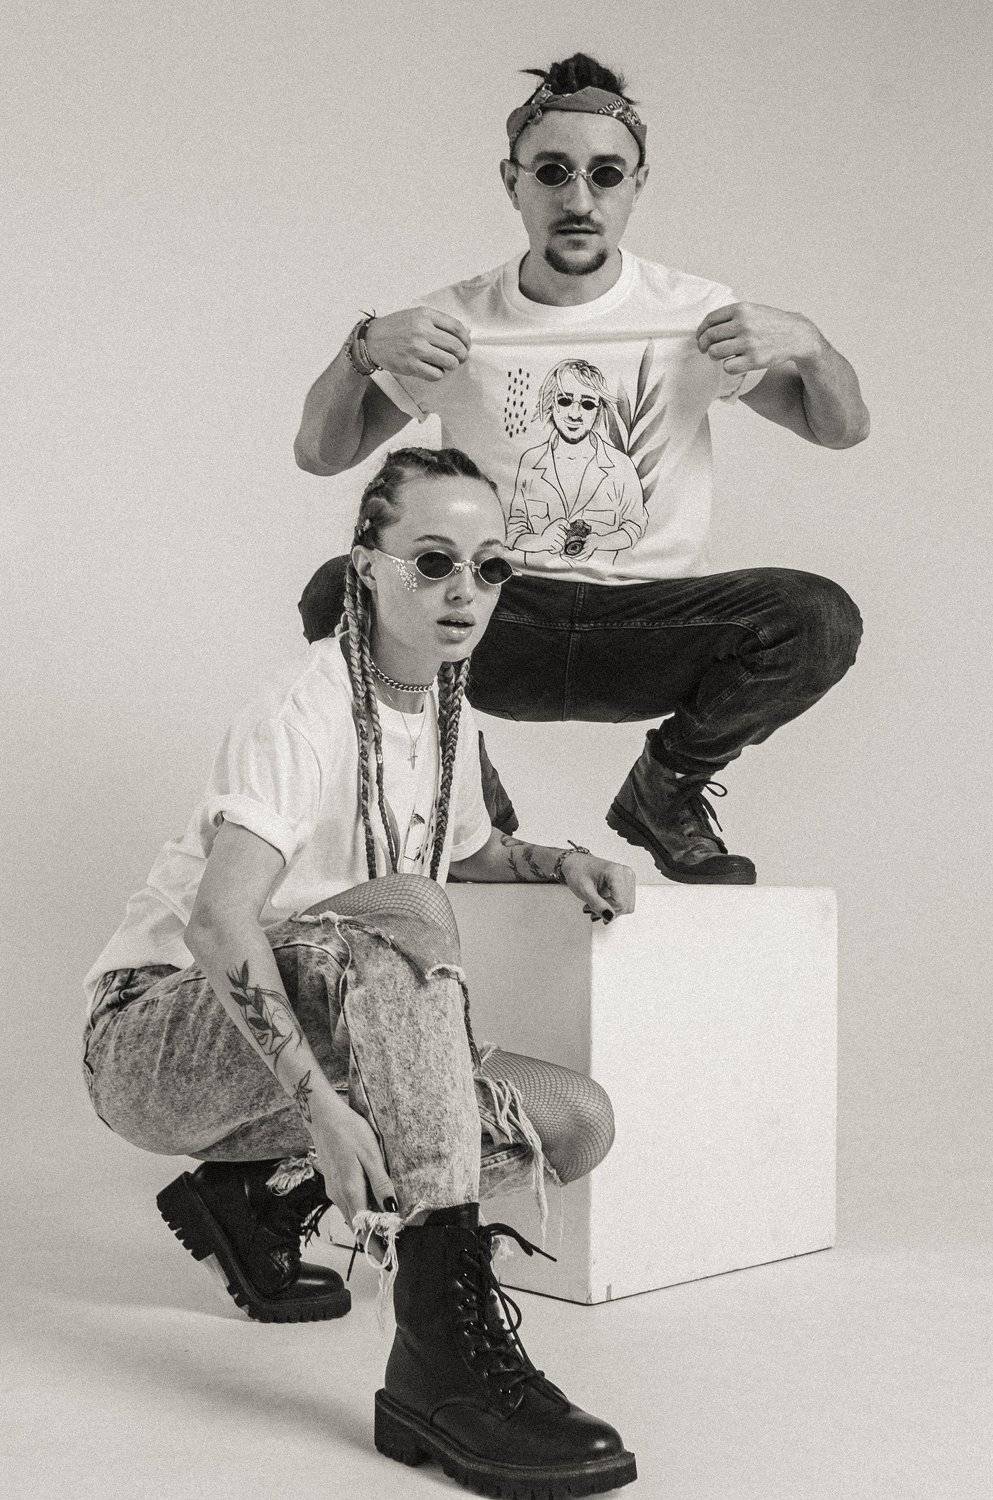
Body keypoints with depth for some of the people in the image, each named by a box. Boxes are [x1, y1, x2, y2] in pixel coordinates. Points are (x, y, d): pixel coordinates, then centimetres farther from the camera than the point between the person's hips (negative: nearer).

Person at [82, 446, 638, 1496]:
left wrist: (559, 862, 7)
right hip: (157, 1031, -8)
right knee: (405, 913, -36)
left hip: (289, 1061, 8)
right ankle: (446, 1354, -41)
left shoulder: (448, 717, 7)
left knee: (575, 1121, -9)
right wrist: (320, 1099, -41)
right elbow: (218, 918, -31)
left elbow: (467, 848, 28)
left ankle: (260, 1197, 6)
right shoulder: (308, 711, -19)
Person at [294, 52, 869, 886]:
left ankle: (665, 792, 4)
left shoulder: (695, 315, 2)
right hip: (494, 618, 0)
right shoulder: (453, 322, 1)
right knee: (340, 595, -28)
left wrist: (806, 344, -15)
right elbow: (319, 454, 4)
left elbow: (843, 430, 7)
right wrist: (366, 348, -16)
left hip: (650, 625, 0)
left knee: (818, 619, -26)